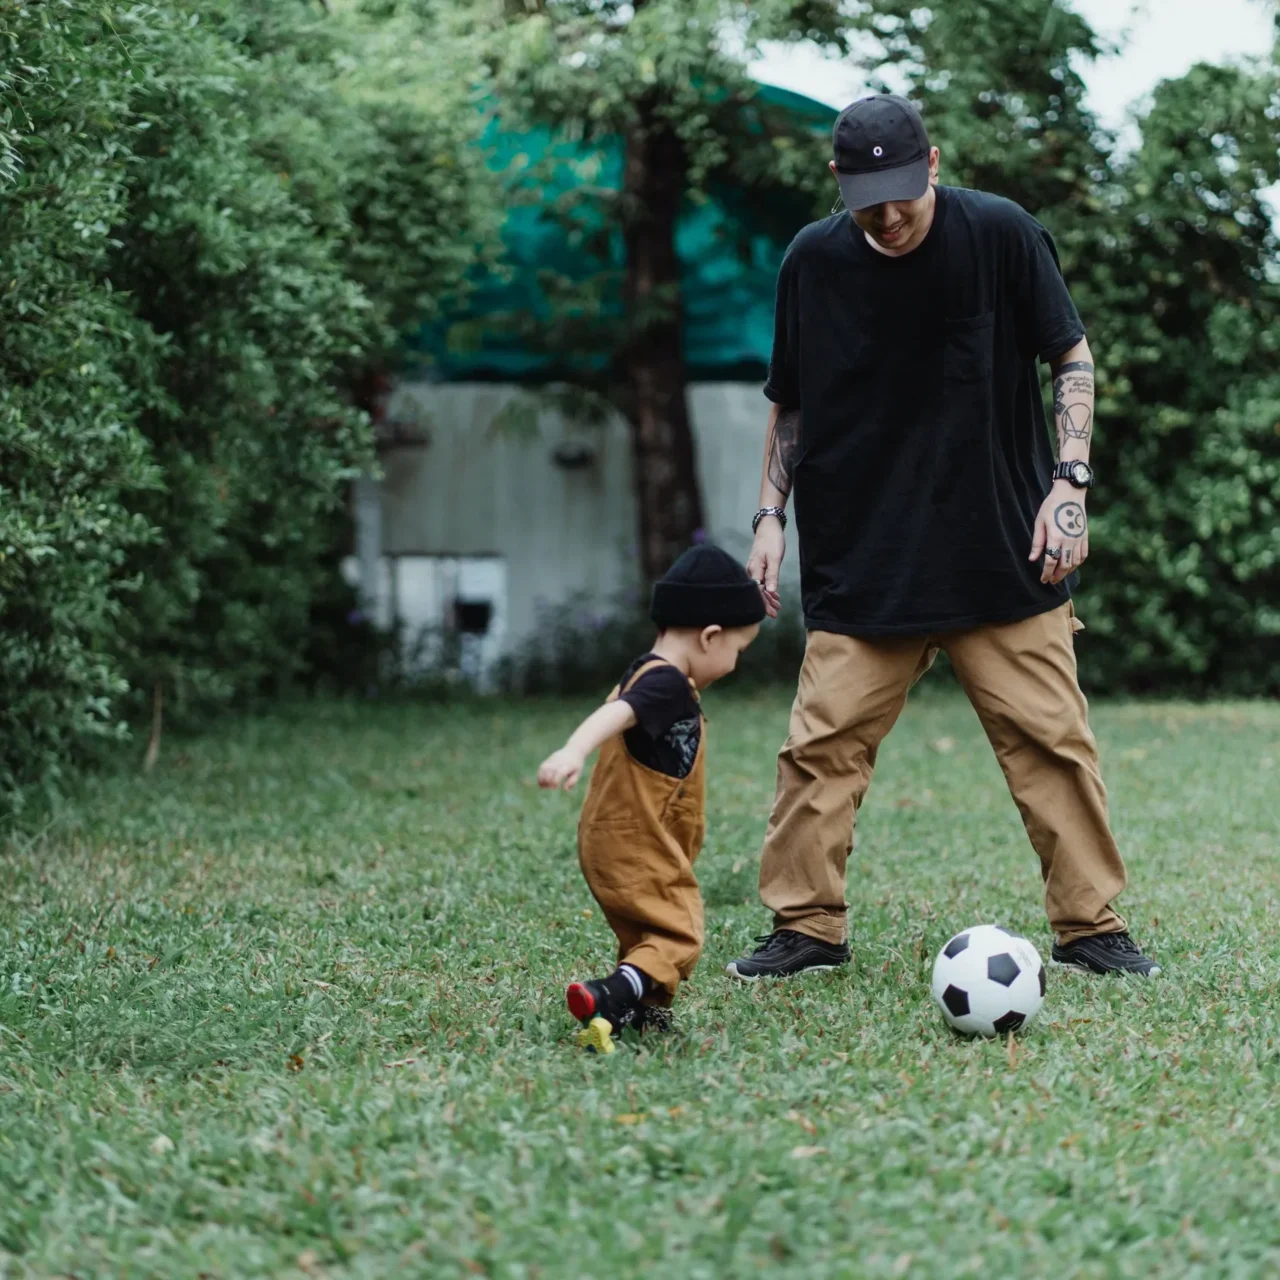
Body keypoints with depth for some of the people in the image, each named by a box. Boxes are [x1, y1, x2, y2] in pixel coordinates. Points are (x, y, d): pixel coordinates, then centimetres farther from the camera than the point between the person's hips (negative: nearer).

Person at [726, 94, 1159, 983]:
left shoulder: (1001, 234, -6)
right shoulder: (814, 261, 0)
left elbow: (1071, 358, 2)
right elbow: (791, 405, 11)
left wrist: (1069, 483, -8)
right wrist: (772, 516, 4)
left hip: (1004, 552, -1)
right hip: (860, 565, 1)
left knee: (1053, 740, 0)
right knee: (823, 745, -3)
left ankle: (1090, 927, 12)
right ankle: (807, 927, 10)